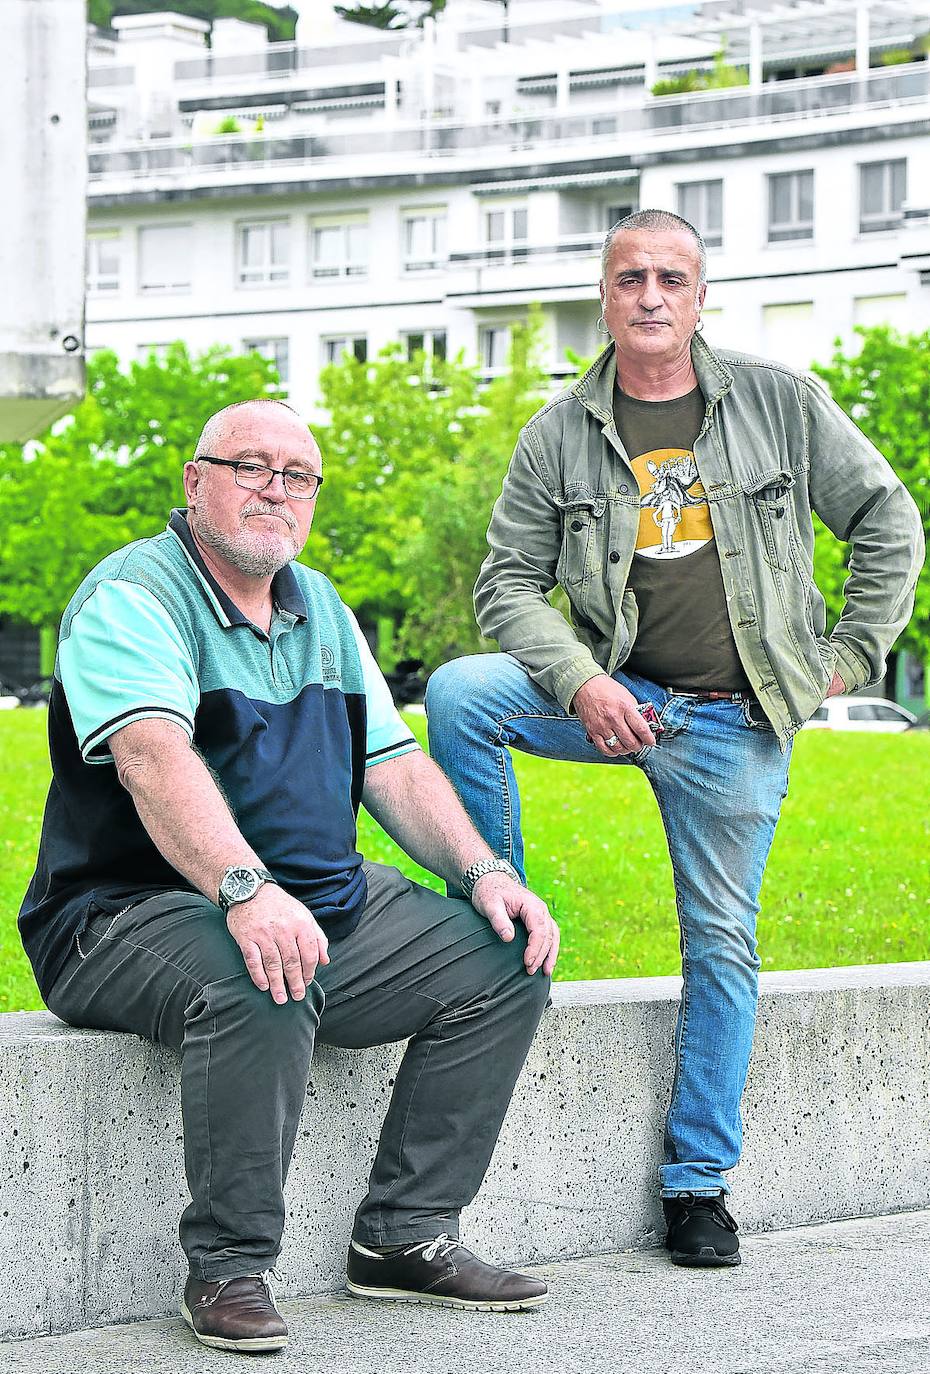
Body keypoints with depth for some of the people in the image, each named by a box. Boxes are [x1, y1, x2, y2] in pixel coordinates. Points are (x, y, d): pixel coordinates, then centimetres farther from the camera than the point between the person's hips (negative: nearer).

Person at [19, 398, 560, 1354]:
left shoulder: (320, 610, 16)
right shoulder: (133, 596, -11)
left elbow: (392, 766, 16)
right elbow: (154, 757, -29)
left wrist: (482, 872, -2)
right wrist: (246, 889, -44)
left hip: (323, 908, 8)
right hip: (132, 910, -8)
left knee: (503, 961, -5)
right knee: (257, 990, -38)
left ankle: (403, 1236, 0)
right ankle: (229, 1268, -22)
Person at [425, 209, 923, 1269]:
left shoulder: (779, 403, -1)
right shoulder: (561, 435, 1)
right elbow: (508, 581, 1)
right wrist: (583, 685, -15)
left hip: (734, 721, -1)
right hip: (616, 694, 1)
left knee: (721, 943, 2)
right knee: (459, 693, -24)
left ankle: (699, 1183, 12)